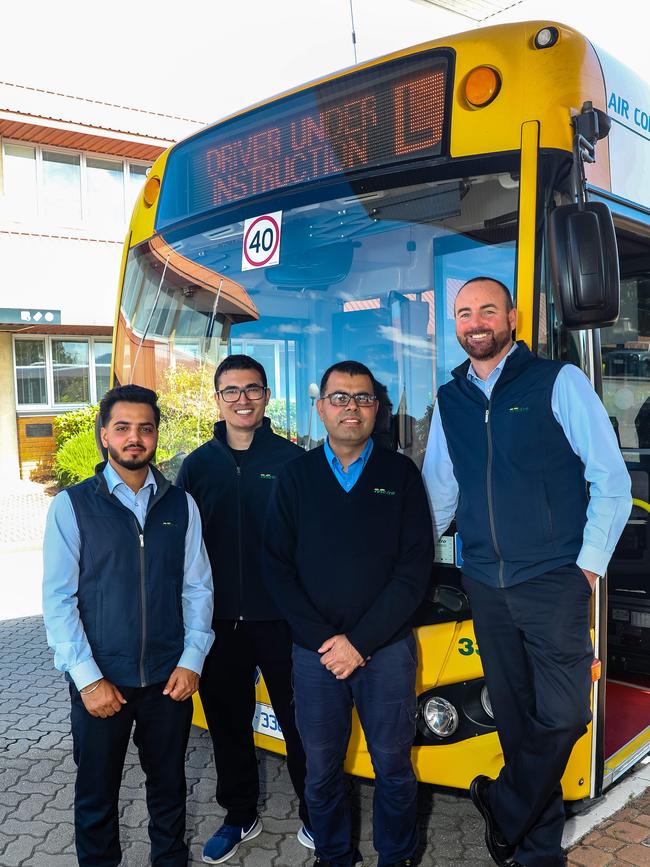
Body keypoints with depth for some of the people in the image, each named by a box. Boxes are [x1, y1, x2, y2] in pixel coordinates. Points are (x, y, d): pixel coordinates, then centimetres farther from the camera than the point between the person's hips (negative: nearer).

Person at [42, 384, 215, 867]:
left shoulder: (181, 505, 1)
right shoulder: (73, 505, -6)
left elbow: (198, 588, 2)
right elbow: (59, 598, -8)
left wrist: (192, 660, -6)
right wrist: (87, 678, -12)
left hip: (170, 680, 2)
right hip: (100, 682, -1)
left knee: (169, 788, 18)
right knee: (96, 796, 16)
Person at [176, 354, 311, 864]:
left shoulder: (292, 459, -4)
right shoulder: (198, 465, 4)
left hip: (280, 617, -2)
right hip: (219, 620, 3)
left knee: (298, 719, 10)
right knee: (227, 721, 15)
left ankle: (314, 815, 31)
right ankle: (240, 816, 35)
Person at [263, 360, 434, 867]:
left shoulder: (401, 474, 0)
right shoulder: (296, 476, 3)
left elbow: (414, 568, -5)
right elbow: (277, 568, 0)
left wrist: (360, 641, -11)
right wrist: (324, 639, -10)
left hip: (387, 649, -1)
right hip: (315, 652, 1)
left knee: (393, 766, 11)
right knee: (322, 769, 13)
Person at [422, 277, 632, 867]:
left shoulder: (559, 382, -4)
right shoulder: (449, 401, 9)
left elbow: (611, 481, -5)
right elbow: (439, 493, 14)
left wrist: (588, 567, -9)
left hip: (554, 582, -3)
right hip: (486, 586, 4)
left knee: (561, 717, -2)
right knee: (514, 717, 12)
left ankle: (505, 809, 23)